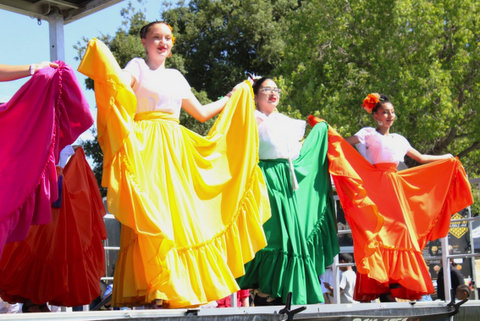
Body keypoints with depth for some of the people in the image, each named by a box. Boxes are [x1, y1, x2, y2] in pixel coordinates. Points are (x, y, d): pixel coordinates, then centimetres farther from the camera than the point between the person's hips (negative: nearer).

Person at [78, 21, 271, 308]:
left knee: (181, 215, -1)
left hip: (175, 150, 5)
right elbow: (118, 86, -12)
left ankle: (183, 288, 2)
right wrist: (102, 54, -23)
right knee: (151, 215, -15)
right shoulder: (137, 67, 9)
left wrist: (233, 98, 35)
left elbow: (201, 112, 29)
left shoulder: (176, 77, 23)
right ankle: (155, 290, -20)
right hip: (146, 148, -5)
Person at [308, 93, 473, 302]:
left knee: (398, 231, -5)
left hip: (395, 188, 5)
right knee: (378, 232, -14)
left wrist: (447, 158, 37)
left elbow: (421, 158, 33)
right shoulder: (368, 134, 7)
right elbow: (344, 144, -5)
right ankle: (382, 288, -18)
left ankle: (394, 286, -6)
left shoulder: (398, 140, 22)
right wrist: (326, 129, -19)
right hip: (375, 188, -5)